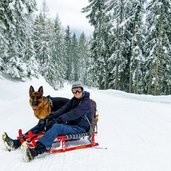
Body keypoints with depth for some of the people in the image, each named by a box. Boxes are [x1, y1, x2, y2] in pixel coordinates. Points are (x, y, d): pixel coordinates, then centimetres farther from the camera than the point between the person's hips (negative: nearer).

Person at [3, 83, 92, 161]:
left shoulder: (86, 102, -10)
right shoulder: (74, 100, 13)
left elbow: (74, 114, -23)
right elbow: (63, 110, 1)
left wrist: (57, 120, -30)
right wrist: (48, 118, -14)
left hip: (80, 128, -8)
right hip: (70, 124, 8)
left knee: (56, 127, -36)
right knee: (43, 124, -5)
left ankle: (35, 152, -56)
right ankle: (17, 143, -11)